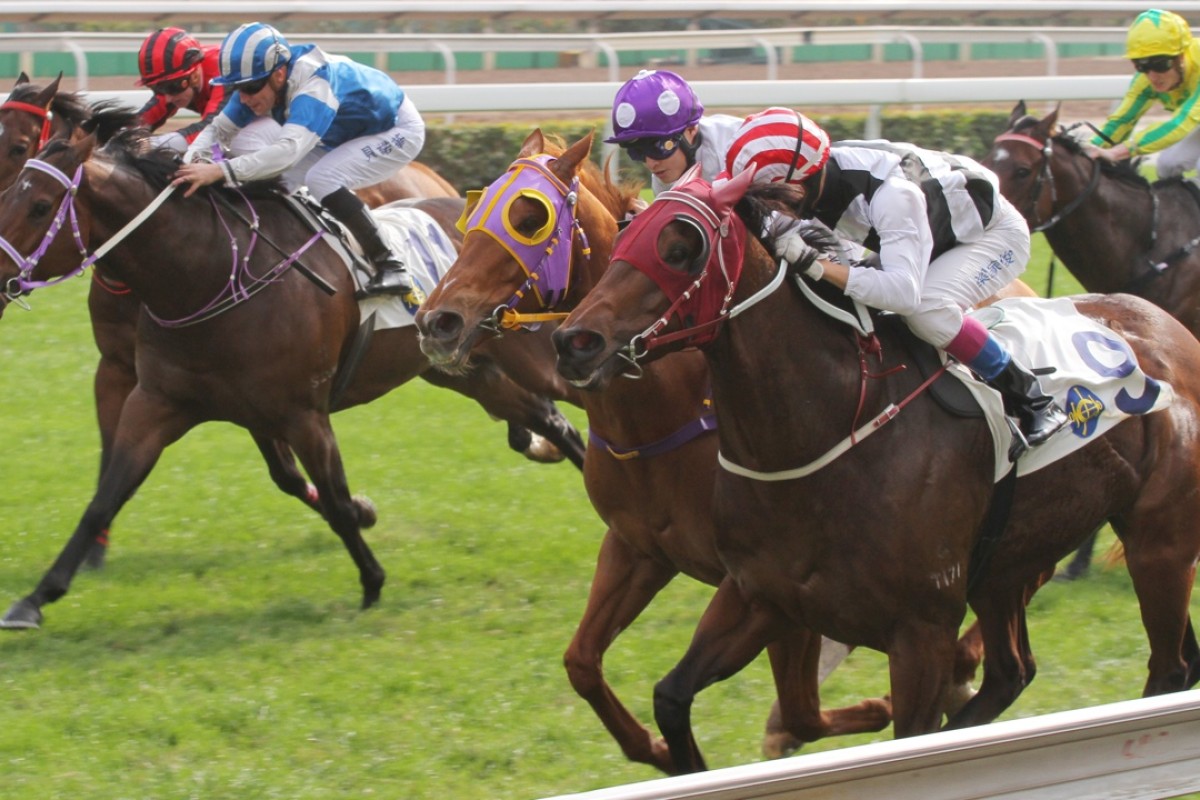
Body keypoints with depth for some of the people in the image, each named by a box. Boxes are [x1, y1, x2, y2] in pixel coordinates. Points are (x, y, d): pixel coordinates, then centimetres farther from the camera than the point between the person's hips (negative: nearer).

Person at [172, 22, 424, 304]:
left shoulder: (315, 86, -40)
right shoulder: (260, 81, -15)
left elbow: (289, 149, -53)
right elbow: (219, 129, -8)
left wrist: (220, 170, -62)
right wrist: (191, 161, -31)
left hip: (399, 131, -9)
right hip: (346, 132, 9)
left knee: (321, 179, -30)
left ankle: (390, 268, -25)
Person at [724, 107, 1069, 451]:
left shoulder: (890, 192, -42)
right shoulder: (815, 178, -20)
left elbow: (905, 292, -49)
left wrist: (816, 264, -53)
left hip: (995, 233, -8)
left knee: (925, 309, -33)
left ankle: (1031, 399, -16)